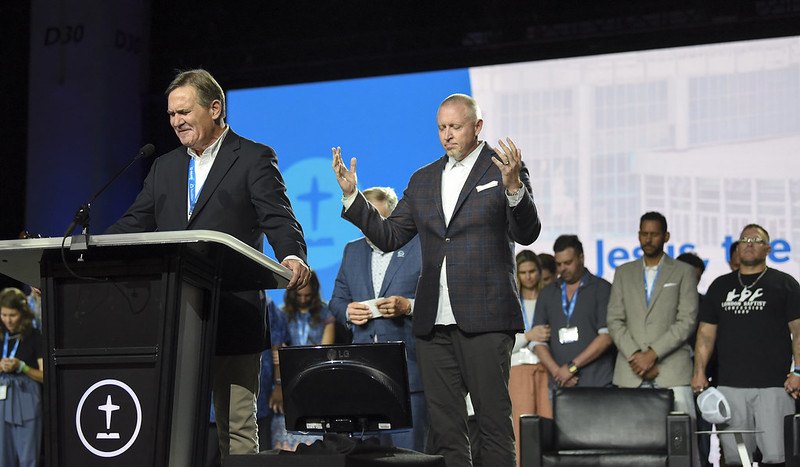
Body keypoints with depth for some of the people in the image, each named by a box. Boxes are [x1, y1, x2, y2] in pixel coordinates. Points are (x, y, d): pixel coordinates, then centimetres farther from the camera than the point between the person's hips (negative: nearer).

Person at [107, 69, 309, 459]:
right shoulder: (164, 168, 20)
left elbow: (279, 220, -9)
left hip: (233, 317, -5)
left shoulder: (254, 159, 2)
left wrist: (292, 257, -30)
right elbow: (133, 225, 15)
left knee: (236, 427, -3)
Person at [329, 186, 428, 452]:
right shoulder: (352, 251, 19)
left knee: (409, 450, -5)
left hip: (409, 367, -5)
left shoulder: (423, 248, 0)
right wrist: (347, 310, -1)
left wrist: (408, 306, -19)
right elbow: (337, 299, 22)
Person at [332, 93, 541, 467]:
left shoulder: (502, 168, 1)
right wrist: (351, 195, 3)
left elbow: (527, 234, -9)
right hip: (434, 322, 5)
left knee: (493, 419, -4)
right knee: (443, 426, 7)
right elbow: (388, 237, 14)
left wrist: (513, 186, -26)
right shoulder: (423, 179, 16)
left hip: (485, 319, -5)